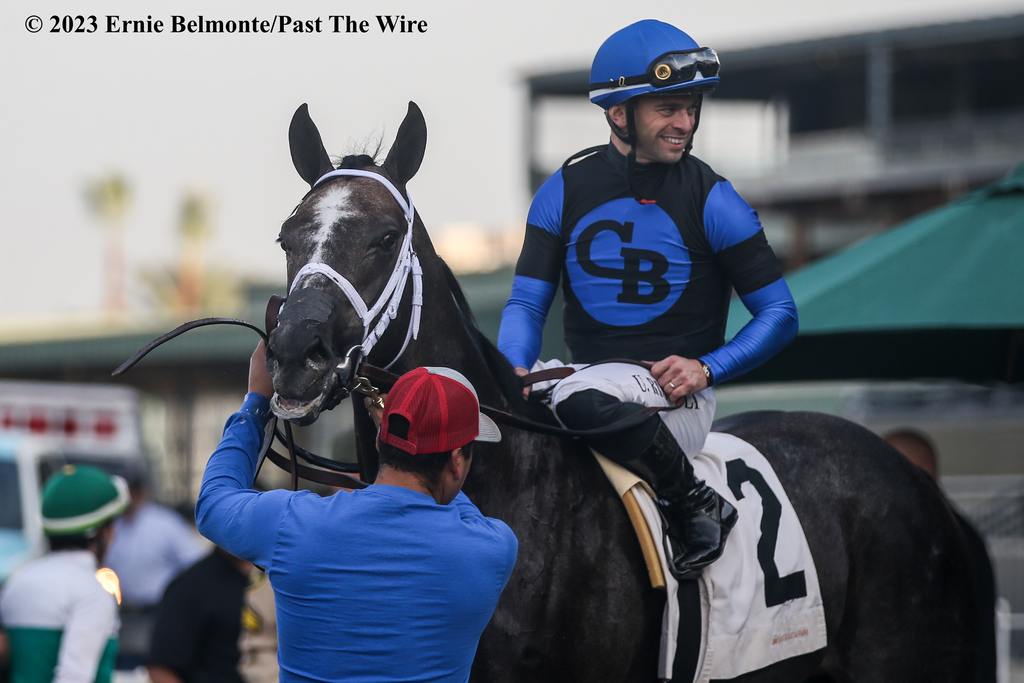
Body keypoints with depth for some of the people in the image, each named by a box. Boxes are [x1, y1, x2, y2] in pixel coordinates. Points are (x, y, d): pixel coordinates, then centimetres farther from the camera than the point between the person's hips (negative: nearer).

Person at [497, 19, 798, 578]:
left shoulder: (711, 200, -1)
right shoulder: (566, 190, 6)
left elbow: (779, 313, 1)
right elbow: (527, 302, 5)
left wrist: (706, 368, -15)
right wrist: (516, 371, -16)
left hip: (676, 395, -4)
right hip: (588, 377, 4)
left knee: (582, 400, -36)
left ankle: (696, 507, -17)